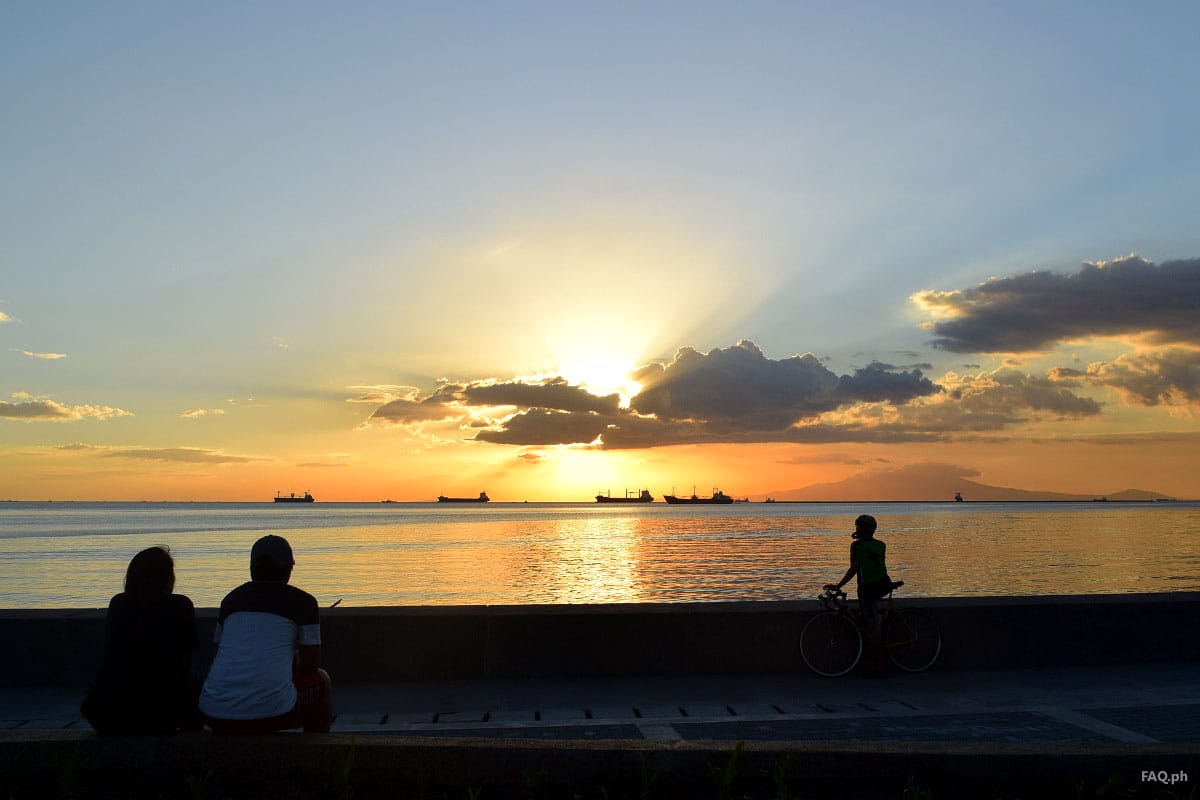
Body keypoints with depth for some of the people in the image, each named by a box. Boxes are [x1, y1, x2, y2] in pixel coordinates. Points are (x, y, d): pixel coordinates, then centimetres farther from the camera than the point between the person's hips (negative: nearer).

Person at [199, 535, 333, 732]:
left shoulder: (231, 598, 17)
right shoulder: (303, 601, 5)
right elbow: (311, 663, 9)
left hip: (214, 713, 5)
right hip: (272, 712, -4)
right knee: (321, 680, 25)